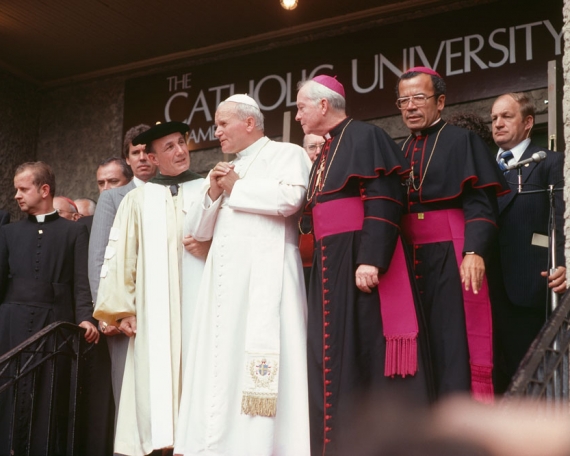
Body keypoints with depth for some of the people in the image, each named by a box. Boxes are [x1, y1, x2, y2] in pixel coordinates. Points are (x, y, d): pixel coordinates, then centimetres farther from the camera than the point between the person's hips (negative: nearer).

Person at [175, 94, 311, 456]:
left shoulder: (286, 154, 5)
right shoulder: (226, 170, 26)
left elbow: (289, 199, -16)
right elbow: (199, 231, 24)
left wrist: (236, 188, -2)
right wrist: (213, 193, 5)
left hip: (265, 273, -7)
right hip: (224, 277, 7)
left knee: (261, 360, -13)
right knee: (221, 361, 0)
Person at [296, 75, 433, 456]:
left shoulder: (365, 137, -7)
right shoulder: (326, 152, 20)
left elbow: (383, 202, -17)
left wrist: (371, 260, -24)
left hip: (362, 261, -9)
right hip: (330, 265, 9)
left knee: (369, 351, -7)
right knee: (336, 354, 8)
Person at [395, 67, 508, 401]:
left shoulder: (463, 141, 3)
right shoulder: (399, 153, 19)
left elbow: (481, 203, -8)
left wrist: (475, 251, -22)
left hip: (452, 258, -5)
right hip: (407, 259, 6)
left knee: (455, 345, -8)